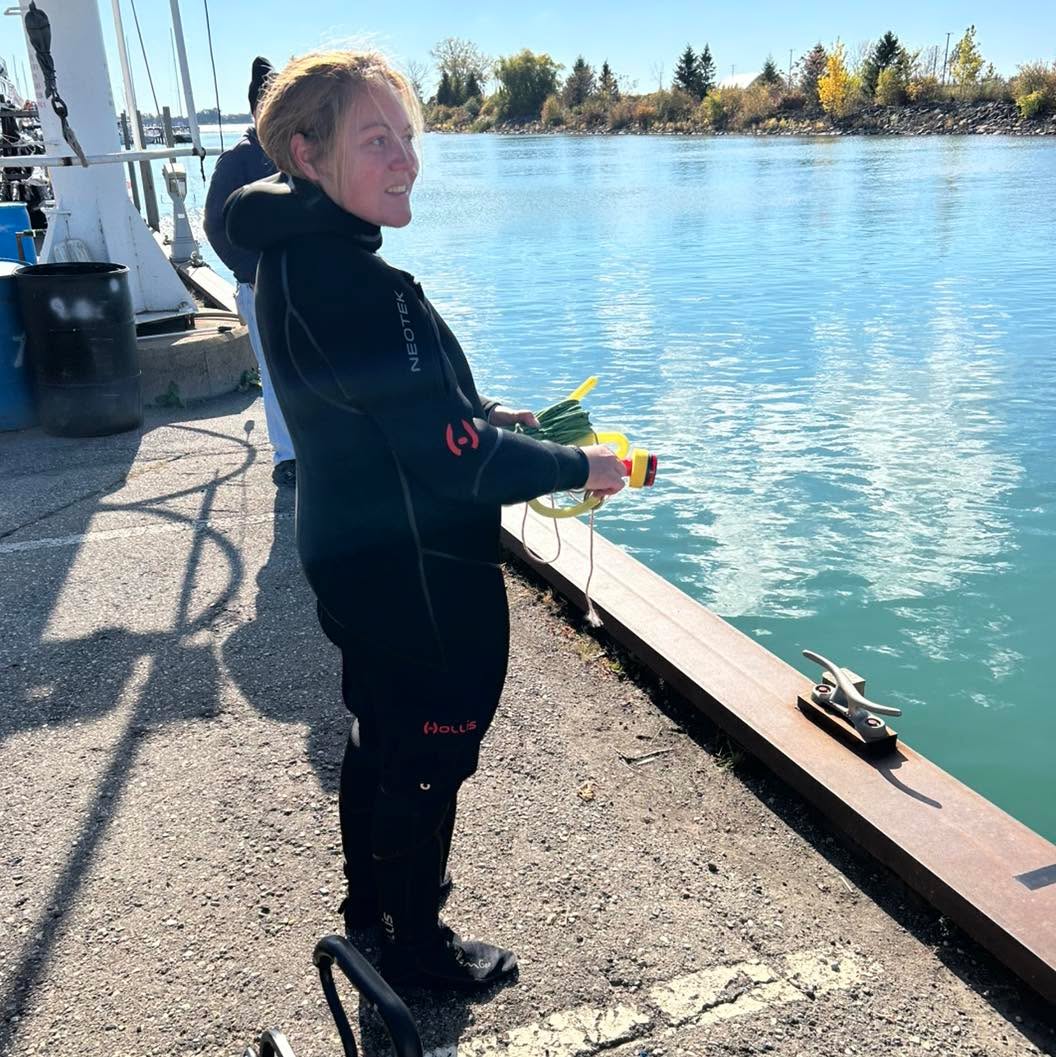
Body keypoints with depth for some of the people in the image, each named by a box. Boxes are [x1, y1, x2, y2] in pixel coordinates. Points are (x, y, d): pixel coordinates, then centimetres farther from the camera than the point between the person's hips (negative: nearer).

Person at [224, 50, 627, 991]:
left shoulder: (295, 260, 3)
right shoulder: (356, 286, -29)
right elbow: (456, 459, -29)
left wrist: (478, 412, 7)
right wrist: (578, 468, -15)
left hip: (352, 554, 10)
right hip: (418, 573, -10)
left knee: (382, 730, 26)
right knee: (432, 756, 11)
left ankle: (372, 888, 49)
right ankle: (418, 946, 33)